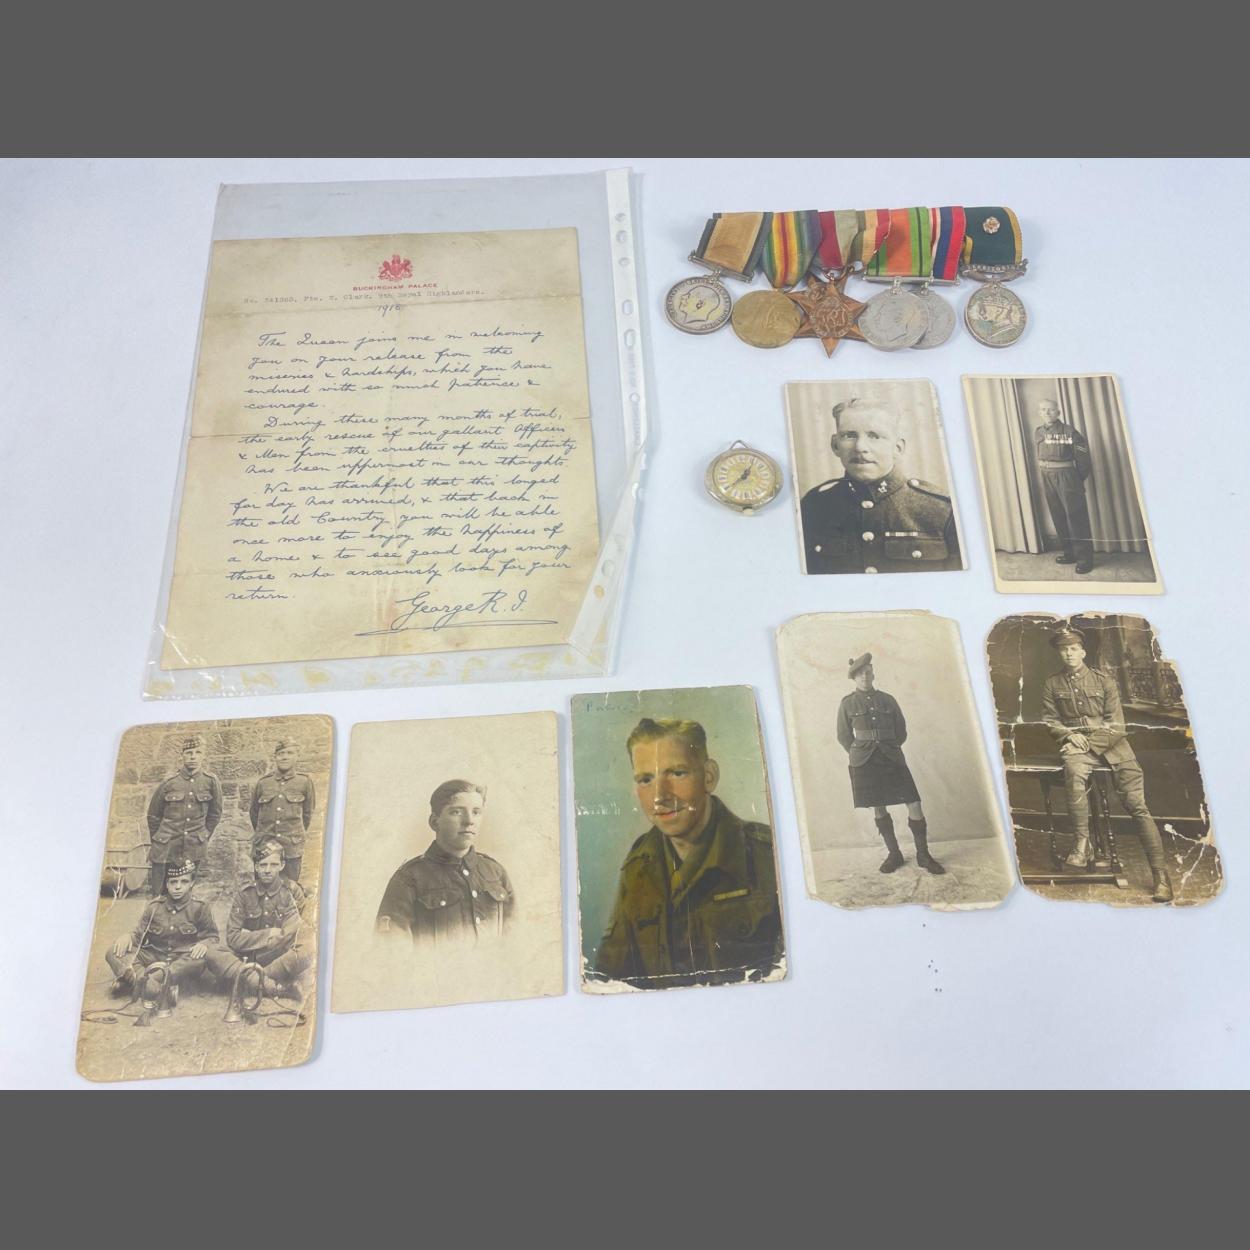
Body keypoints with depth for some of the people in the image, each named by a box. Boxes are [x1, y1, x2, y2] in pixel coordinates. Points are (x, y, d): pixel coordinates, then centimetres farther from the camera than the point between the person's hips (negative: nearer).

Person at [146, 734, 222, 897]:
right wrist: (157, 842, 12)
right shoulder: (168, 783, -3)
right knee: (159, 894, 3)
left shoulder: (211, 782, -3)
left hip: (194, 850, 0)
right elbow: (153, 815, 9)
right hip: (166, 848, 0)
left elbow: (215, 813, 9)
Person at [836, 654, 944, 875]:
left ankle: (923, 855, 9)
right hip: (864, 764, -1)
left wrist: (888, 751, 9)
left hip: (891, 759, 1)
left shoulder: (888, 700, 7)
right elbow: (844, 736, 8)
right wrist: (861, 756, 6)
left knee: (915, 805, -4)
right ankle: (894, 854, 19)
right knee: (879, 808, 4)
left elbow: (901, 732, 14)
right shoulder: (848, 704, 2)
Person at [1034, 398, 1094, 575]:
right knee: (1058, 517, 12)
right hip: (1047, 479, 7)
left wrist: (1079, 477, 1)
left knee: (1075, 516, -5)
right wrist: (1047, 473, 17)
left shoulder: (1068, 431, -11)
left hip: (1066, 477, -6)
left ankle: (1085, 557, -2)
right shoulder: (1037, 433, 7)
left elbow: (1082, 453, -6)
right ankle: (1070, 553, 23)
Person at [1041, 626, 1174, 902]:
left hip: (1109, 741, 1)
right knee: (1074, 771, -38)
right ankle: (1082, 843, -32)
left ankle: (1160, 873, -11)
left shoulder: (1104, 680, 12)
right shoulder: (1052, 684, 14)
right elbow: (1049, 720, 10)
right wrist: (1070, 735, -9)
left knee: (1137, 804, -13)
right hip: (1076, 743, -1)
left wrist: (1091, 738, -8)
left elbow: (1115, 721, 6)